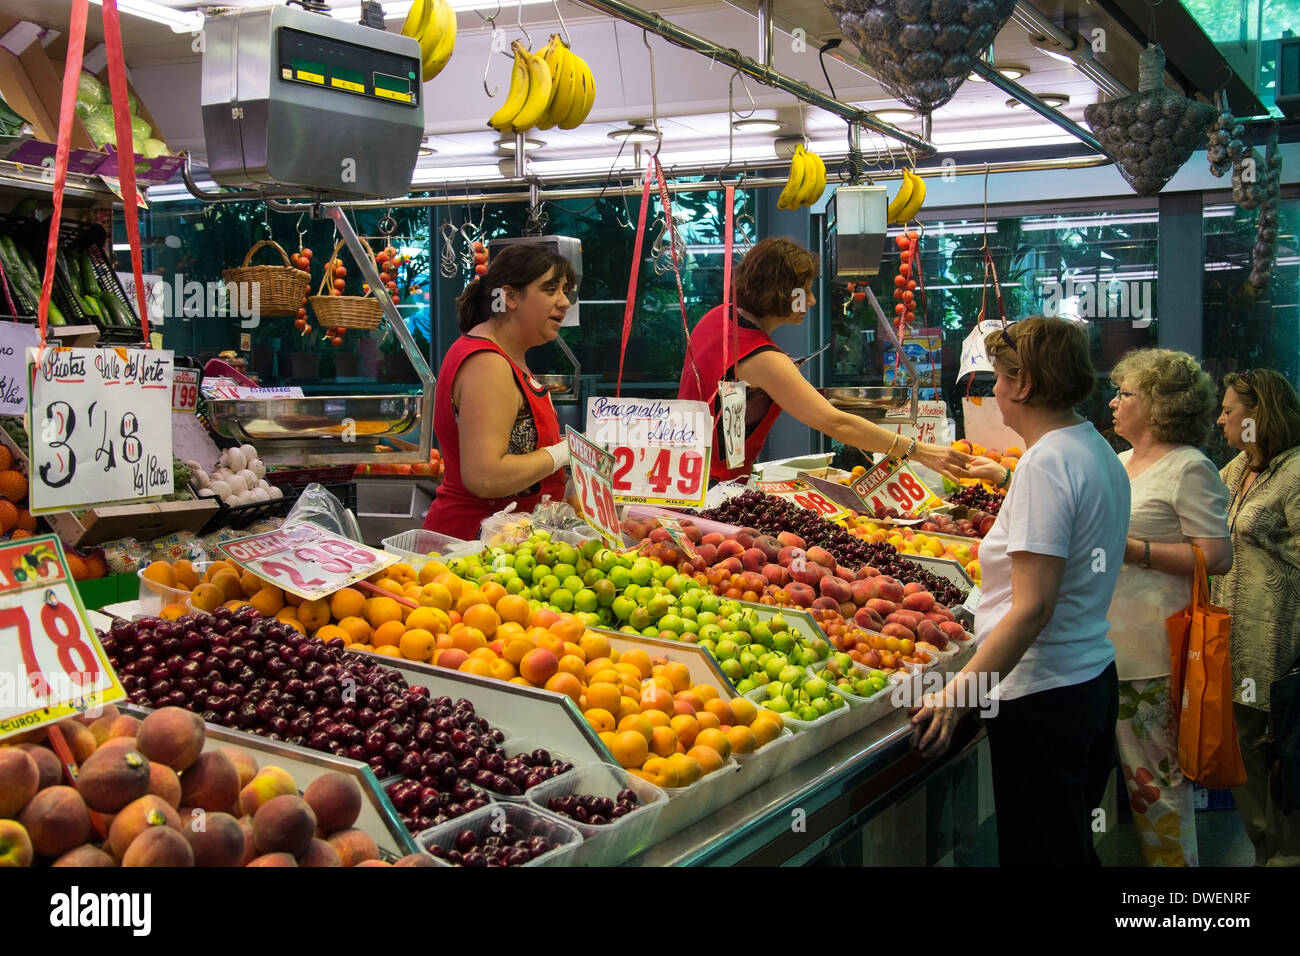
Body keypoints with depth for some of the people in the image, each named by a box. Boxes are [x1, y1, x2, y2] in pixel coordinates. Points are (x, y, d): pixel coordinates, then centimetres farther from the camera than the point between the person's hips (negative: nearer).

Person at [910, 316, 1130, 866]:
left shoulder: (1045, 463, -20)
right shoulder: (1099, 452, 9)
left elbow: (1033, 609, -25)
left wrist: (958, 694, -26)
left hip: (1043, 696, -10)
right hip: (1095, 677, 10)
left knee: (1037, 850, 1)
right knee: (1074, 846, 20)